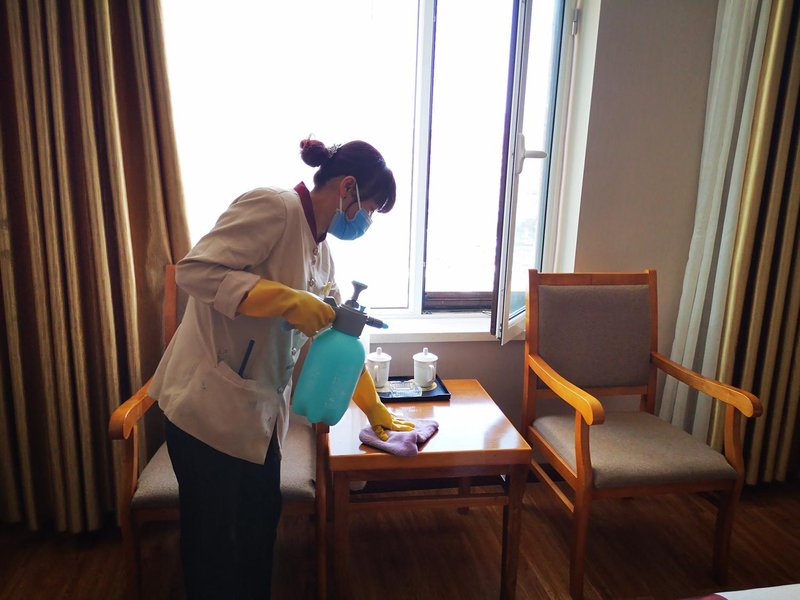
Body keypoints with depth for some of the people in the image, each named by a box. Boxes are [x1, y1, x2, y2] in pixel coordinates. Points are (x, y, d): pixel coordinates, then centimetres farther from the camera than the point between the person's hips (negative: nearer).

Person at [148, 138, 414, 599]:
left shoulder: (321, 248, 10)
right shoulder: (274, 207, -17)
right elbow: (194, 270, -24)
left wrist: (373, 406, 17)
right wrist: (288, 300, -29)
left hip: (261, 410, 8)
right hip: (210, 404, -8)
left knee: (261, 519, 20)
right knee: (215, 541, 8)